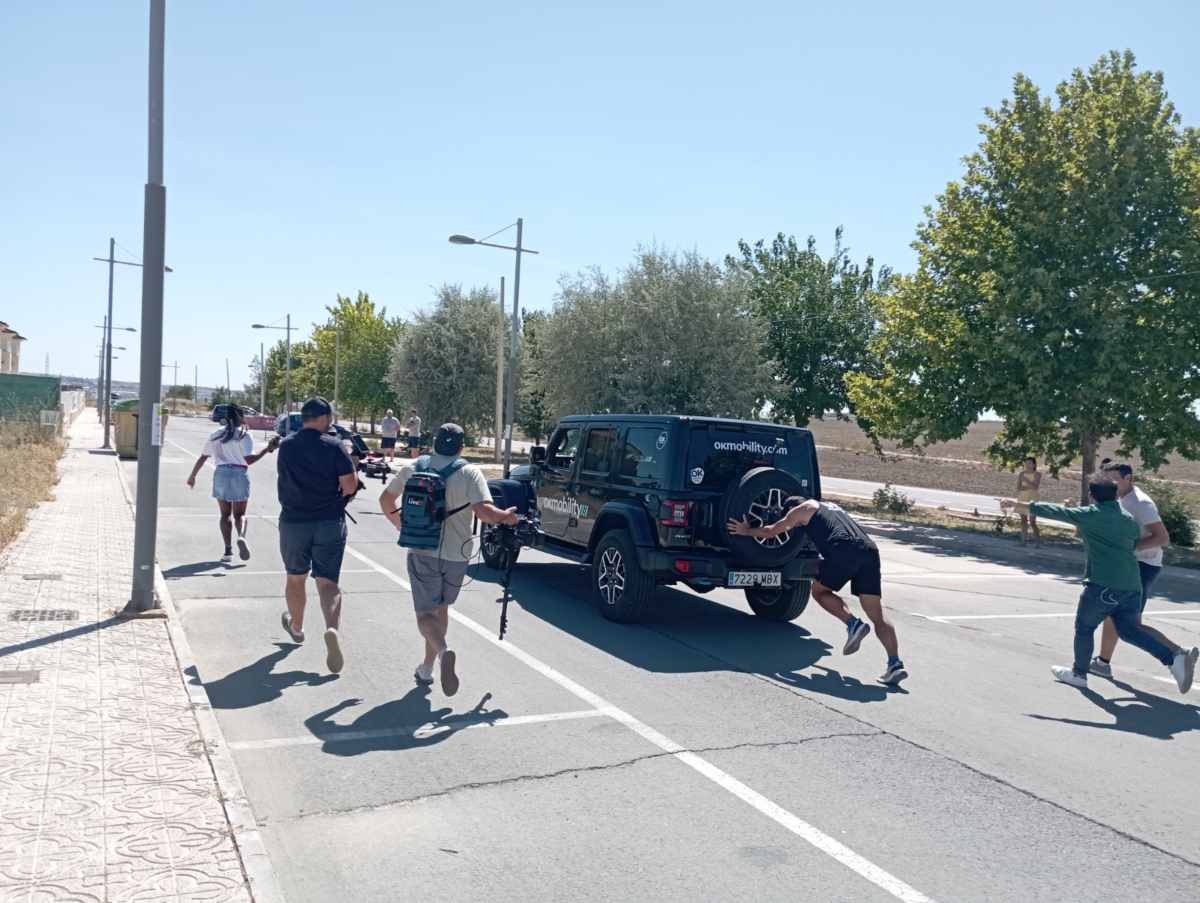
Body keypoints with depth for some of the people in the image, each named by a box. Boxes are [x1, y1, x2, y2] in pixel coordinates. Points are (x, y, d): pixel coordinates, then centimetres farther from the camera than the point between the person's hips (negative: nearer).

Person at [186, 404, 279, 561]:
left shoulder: (216, 435, 9)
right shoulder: (245, 435, -4)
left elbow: (202, 458, 11)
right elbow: (249, 460, -14)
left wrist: (192, 476, 20)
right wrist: (267, 449, -11)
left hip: (221, 474, 2)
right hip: (239, 474, -2)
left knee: (225, 514, 11)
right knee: (239, 514, 7)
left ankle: (228, 550, 3)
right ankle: (241, 536, -23)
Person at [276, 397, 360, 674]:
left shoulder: (285, 446, 2)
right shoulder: (334, 446, -10)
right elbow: (350, 486, -14)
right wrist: (341, 496, 9)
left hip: (293, 522, 3)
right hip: (330, 523, -3)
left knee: (295, 579, 21)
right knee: (327, 582, -1)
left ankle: (296, 627, 41)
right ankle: (332, 628, -25)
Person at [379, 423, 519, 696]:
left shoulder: (413, 468, 4)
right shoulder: (470, 473, -7)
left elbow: (386, 499, 15)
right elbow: (484, 511, -19)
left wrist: (400, 523, 30)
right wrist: (507, 516, 0)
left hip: (422, 552, 0)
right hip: (456, 554, 0)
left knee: (426, 613, 1)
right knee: (441, 607, 21)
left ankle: (443, 651, -30)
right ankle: (426, 669, 25)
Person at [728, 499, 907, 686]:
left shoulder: (803, 508, 19)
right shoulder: (830, 506, 38)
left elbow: (770, 532, 25)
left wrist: (746, 531, 40)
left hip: (844, 549, -6)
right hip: (870, 550, 6)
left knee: (819, 590, 14)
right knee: (877, 614, 4)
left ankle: (853, 624, -8)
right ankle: (895, 663, -9)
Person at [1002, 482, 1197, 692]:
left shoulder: (1090, 515, -3)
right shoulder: (1129, 519, 15)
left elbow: (1055, 512, -2)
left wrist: (1021, 505, 4)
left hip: (1103, 585, -6)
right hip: (1132, 585, 6)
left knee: (1084, 627, 11)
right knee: (1129, 630, 18)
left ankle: (1079, 673, 21)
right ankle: (1175, 658, 3)